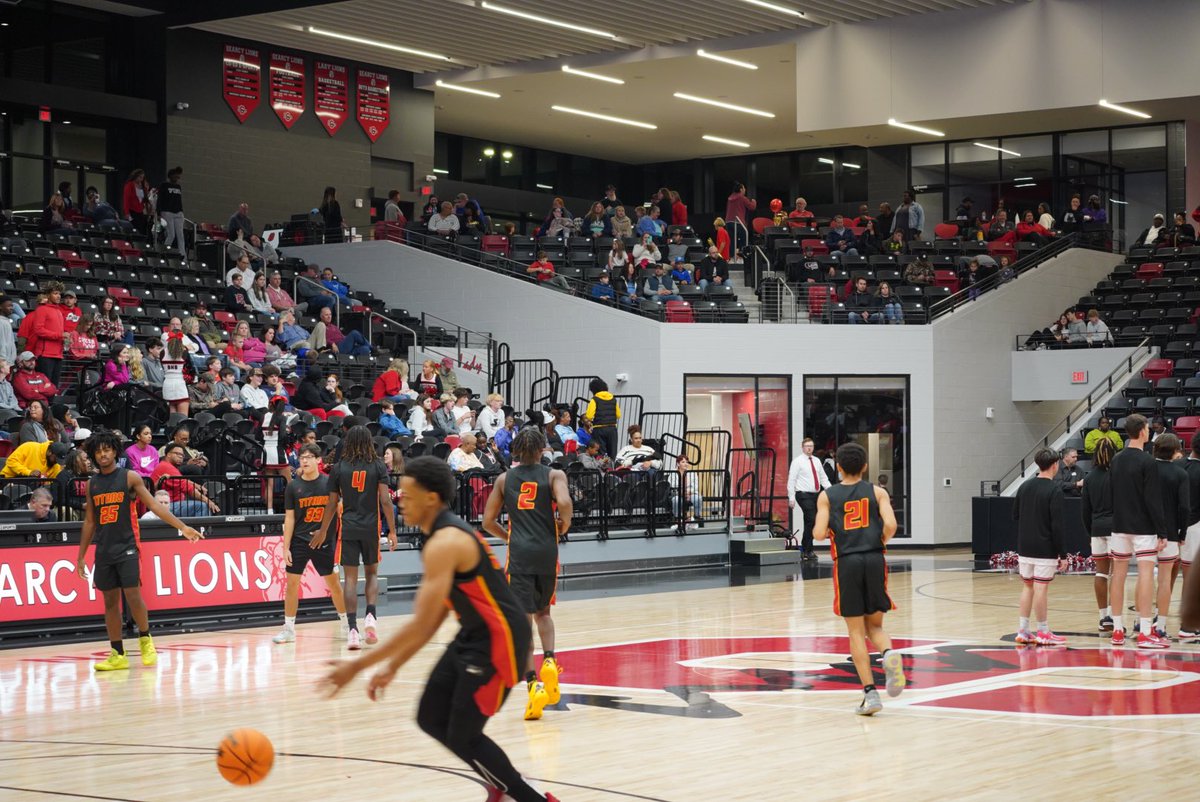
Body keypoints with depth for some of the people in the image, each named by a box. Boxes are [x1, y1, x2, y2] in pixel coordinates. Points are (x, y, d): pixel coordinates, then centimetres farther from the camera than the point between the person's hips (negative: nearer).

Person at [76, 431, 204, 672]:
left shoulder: (129, 477, -2)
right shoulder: (92, 483, 9)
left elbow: (154, 505, -5)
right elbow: (89, 522, 15)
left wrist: (182, 527, -14)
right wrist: (81, 556, 14)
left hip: (127, 547, -4)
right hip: (103, 550, 4)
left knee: (133, 595, -11)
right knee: (110, 600, 5)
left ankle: (145, 639, 13)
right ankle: (118, 655, 10)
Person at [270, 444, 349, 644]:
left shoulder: (329, 483, -2)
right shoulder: (293, 486, 0)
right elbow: (289, 518, 1)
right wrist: (286, 548, -3)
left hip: (324, 541, 0)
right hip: (299, 541, 0)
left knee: (334, 584, 6)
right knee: (291, 584, -1)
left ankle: (345, 624, 21)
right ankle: (289, 628, 8)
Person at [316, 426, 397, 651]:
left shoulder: (339, 468, 3)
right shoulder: (378, 466, 0)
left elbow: (332, 504, 5)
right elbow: (385, 500, -7)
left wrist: (323, 530, 18)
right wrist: (392, 531, -3)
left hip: (348, 528, 0)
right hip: (371, 528, 0)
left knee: (350, 578, 1)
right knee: (372, 573, 17)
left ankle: (352, 629, -7)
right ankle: (370, 615, -4)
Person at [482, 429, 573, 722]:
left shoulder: (504, 479, 9)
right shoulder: (554, 475, 3)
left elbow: (488, 521, 8)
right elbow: (565, 504, -17)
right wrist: (563, 527, 3)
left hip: (519, 555, -1)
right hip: (547, 553, 1)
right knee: (542, 612, 23)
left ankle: (534, 683, -17)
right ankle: (549, 660, 0)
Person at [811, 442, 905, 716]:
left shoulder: (827, 496, 6)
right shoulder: (877, 492, 7)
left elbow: (819, 534, -4)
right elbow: (891, 525, -8)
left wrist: (820, 531, 19)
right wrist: (881, 542, 12)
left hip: (847, 562, -1)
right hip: (875, 560, 1)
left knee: (856, 631, 5)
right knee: (875, 625, 16)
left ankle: (870, 693, -2)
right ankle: (889, 653, -18)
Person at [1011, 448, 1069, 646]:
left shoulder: (1024, 486, 7)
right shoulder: (1054, 490, -12)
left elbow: (1015, 515, 14)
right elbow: (1057, 525, -15)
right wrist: (1063, 554, -12)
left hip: (1024, 548, 6)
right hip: (1045, 549, -6)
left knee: (1027, 586, 13)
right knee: (1041, 588, -2)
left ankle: (1023, 630, 15)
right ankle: (1043, 633, 4)